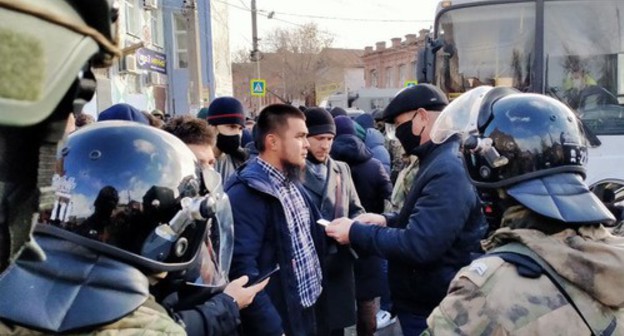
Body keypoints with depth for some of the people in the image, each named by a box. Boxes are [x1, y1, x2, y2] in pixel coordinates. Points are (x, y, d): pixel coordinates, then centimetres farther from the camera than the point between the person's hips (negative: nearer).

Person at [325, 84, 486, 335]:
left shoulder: (448, 171, -25)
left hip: (432, 314, -9)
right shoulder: (439, 162, 9)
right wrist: (387, 220, 3)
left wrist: (356, 232, -20)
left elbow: (418, 245, -30)